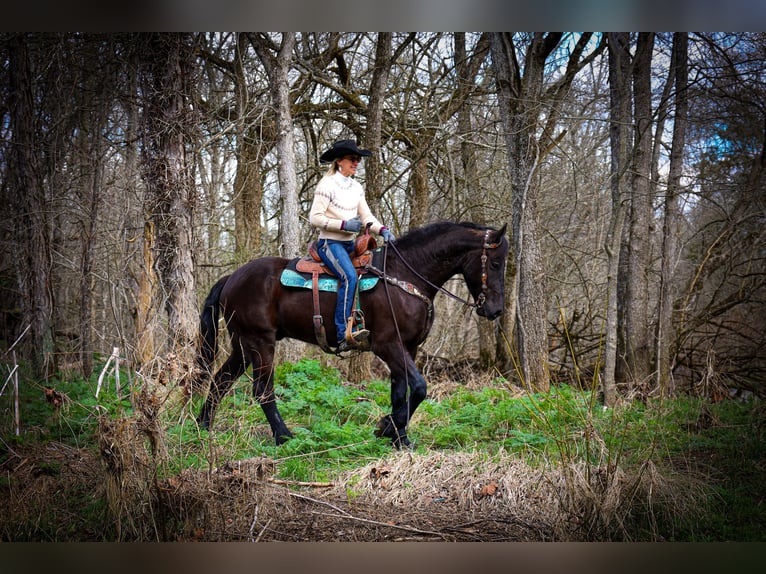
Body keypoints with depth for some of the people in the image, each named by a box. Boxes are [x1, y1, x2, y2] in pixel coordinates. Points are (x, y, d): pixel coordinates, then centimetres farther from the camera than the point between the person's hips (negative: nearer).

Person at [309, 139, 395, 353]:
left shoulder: (356, 187, 14)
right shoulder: (327, 185, -8)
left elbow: (367, 217, 11)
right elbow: (315, 218, -12)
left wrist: (382, 230, -8)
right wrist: (344, 225, -18)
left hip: (350, 244, 8)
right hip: (330, 242, -8)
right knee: (349, 276, -31)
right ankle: (344, 335, -35)